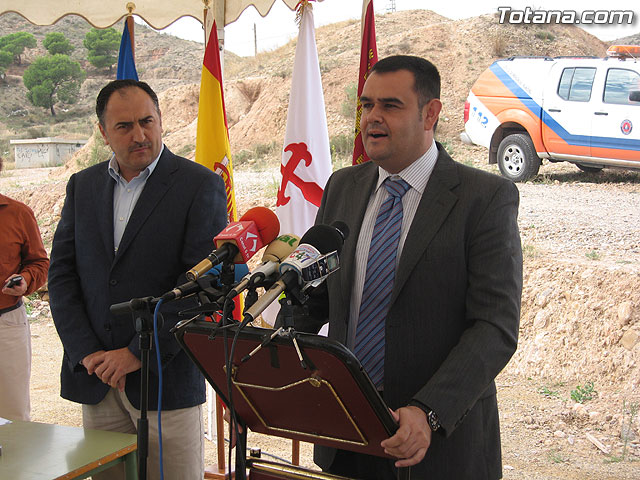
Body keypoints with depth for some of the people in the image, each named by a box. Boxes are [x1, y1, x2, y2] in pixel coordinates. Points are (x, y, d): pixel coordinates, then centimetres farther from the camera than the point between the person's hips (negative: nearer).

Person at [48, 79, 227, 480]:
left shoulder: (201, 185, -5)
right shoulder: (82, 185, 11)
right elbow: (62, 274, 7)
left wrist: (139, 353, -14)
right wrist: (86, 352, -5)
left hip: (165, 374, -4)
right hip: (95, 378, 4)